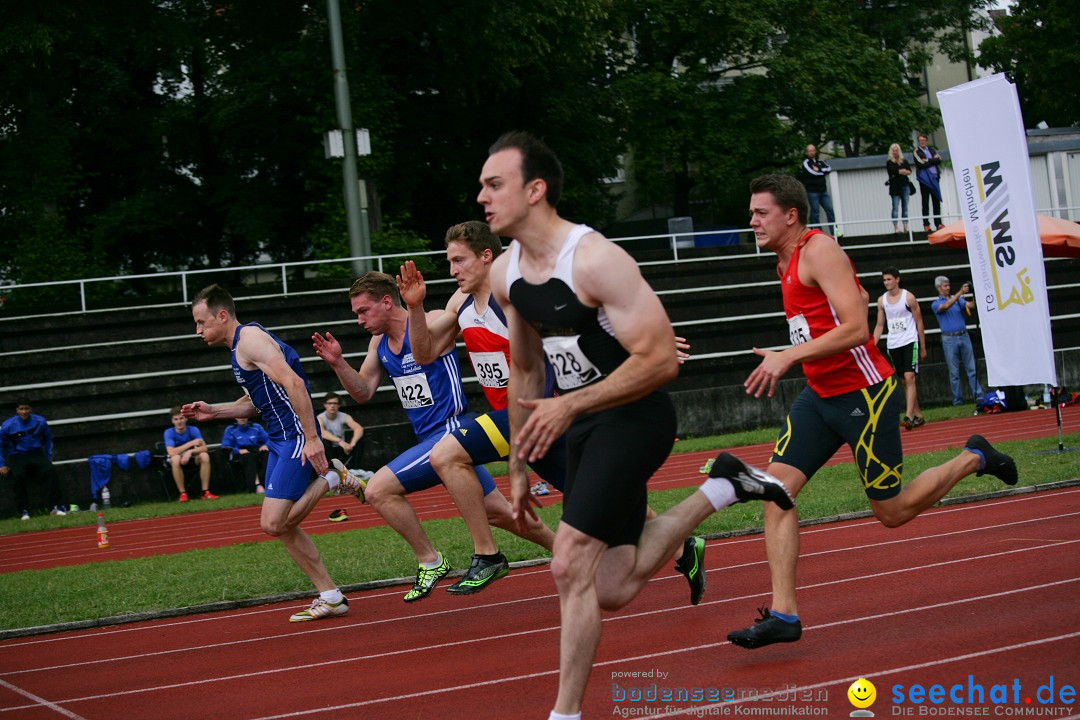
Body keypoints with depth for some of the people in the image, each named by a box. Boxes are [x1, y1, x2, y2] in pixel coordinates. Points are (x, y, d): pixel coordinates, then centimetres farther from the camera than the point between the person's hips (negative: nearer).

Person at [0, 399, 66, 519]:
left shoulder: (40, 422, 1)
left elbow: (48, 440, 17)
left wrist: (49, 458, 11)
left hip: (37, 454, 2)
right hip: (17, 456, -2)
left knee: (50, 470, -27)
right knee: (19, 475, -33)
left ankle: (57, 506, -24)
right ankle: (24, 511, -24)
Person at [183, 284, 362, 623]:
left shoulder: (250, 338, -13)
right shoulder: (240, 345, 19)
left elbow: (294, 384, -23)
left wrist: (312, 438, -27)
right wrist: (212, 411, 19)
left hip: (296, 440, -10)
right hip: (279, 442, 10)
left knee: (273, 524, -15)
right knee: (282, 527, 9)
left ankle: (331, 480, 1)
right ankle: (330, 597, 13)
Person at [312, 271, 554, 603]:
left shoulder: (432, 324, -14)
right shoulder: (379, 343, 11)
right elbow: (363, 392, 14)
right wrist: (338, 363, -3)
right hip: (430, 437, 9)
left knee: (379, 490, -15)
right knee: (498, 513, 13)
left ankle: (431, 562, -3)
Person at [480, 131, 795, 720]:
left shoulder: (596, 260, -22)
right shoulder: (504, 275, 2)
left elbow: (660, 361, -25)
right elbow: (524, 373, 16)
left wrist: (569, 406, -26)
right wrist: (519, 467, 16)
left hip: (634, 419, -8)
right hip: (583, 427, 8)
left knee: (570, 566, -16)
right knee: (612, 592, 8)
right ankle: (722, 490, 25)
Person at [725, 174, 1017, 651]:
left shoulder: (819, 251, -17)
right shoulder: (786, 262, 12)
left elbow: (856, 328, -25)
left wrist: (789, 357, -28)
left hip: (864, 396, -9)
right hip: (819, 396, 9)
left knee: (892, 512, 3)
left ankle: (973, 458, 27)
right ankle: (783, 614, -9)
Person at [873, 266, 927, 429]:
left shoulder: (908, 297, -5)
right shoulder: (882, 300, 7)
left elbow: (919, 322, 0)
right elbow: (880, 325, 12)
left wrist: (923, 348, 0)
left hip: (910, 342, -5)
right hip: (893, 345, 5)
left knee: (909, 377, -16)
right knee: (905, 381, 8)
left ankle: (908, 416, -24)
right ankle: (918, 416, 16)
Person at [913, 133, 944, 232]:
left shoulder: (931, 150, 16)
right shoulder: (916, 152, 0)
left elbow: (939, 160, 2)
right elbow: (921, 164, -13)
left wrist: (929, 161, -10)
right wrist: (933, 161, -5)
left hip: (934, 178, 5)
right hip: (925, 179, -5)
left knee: (937, 201, 6)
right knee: (925, 202, -3)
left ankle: (938, 223, 10)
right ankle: (926, 224, -2)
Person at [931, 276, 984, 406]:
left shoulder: (958, 299, 14)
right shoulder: (936, 304, 2)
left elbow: (970, 305, -1)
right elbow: (946, 306, -19)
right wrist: (960, 292, -28)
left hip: (964, 336, 3)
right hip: (949, 339, -3)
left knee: (971, 368, 1)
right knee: (954, 372, 1)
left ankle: (978, 395, 1)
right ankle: (957, 399, 6)